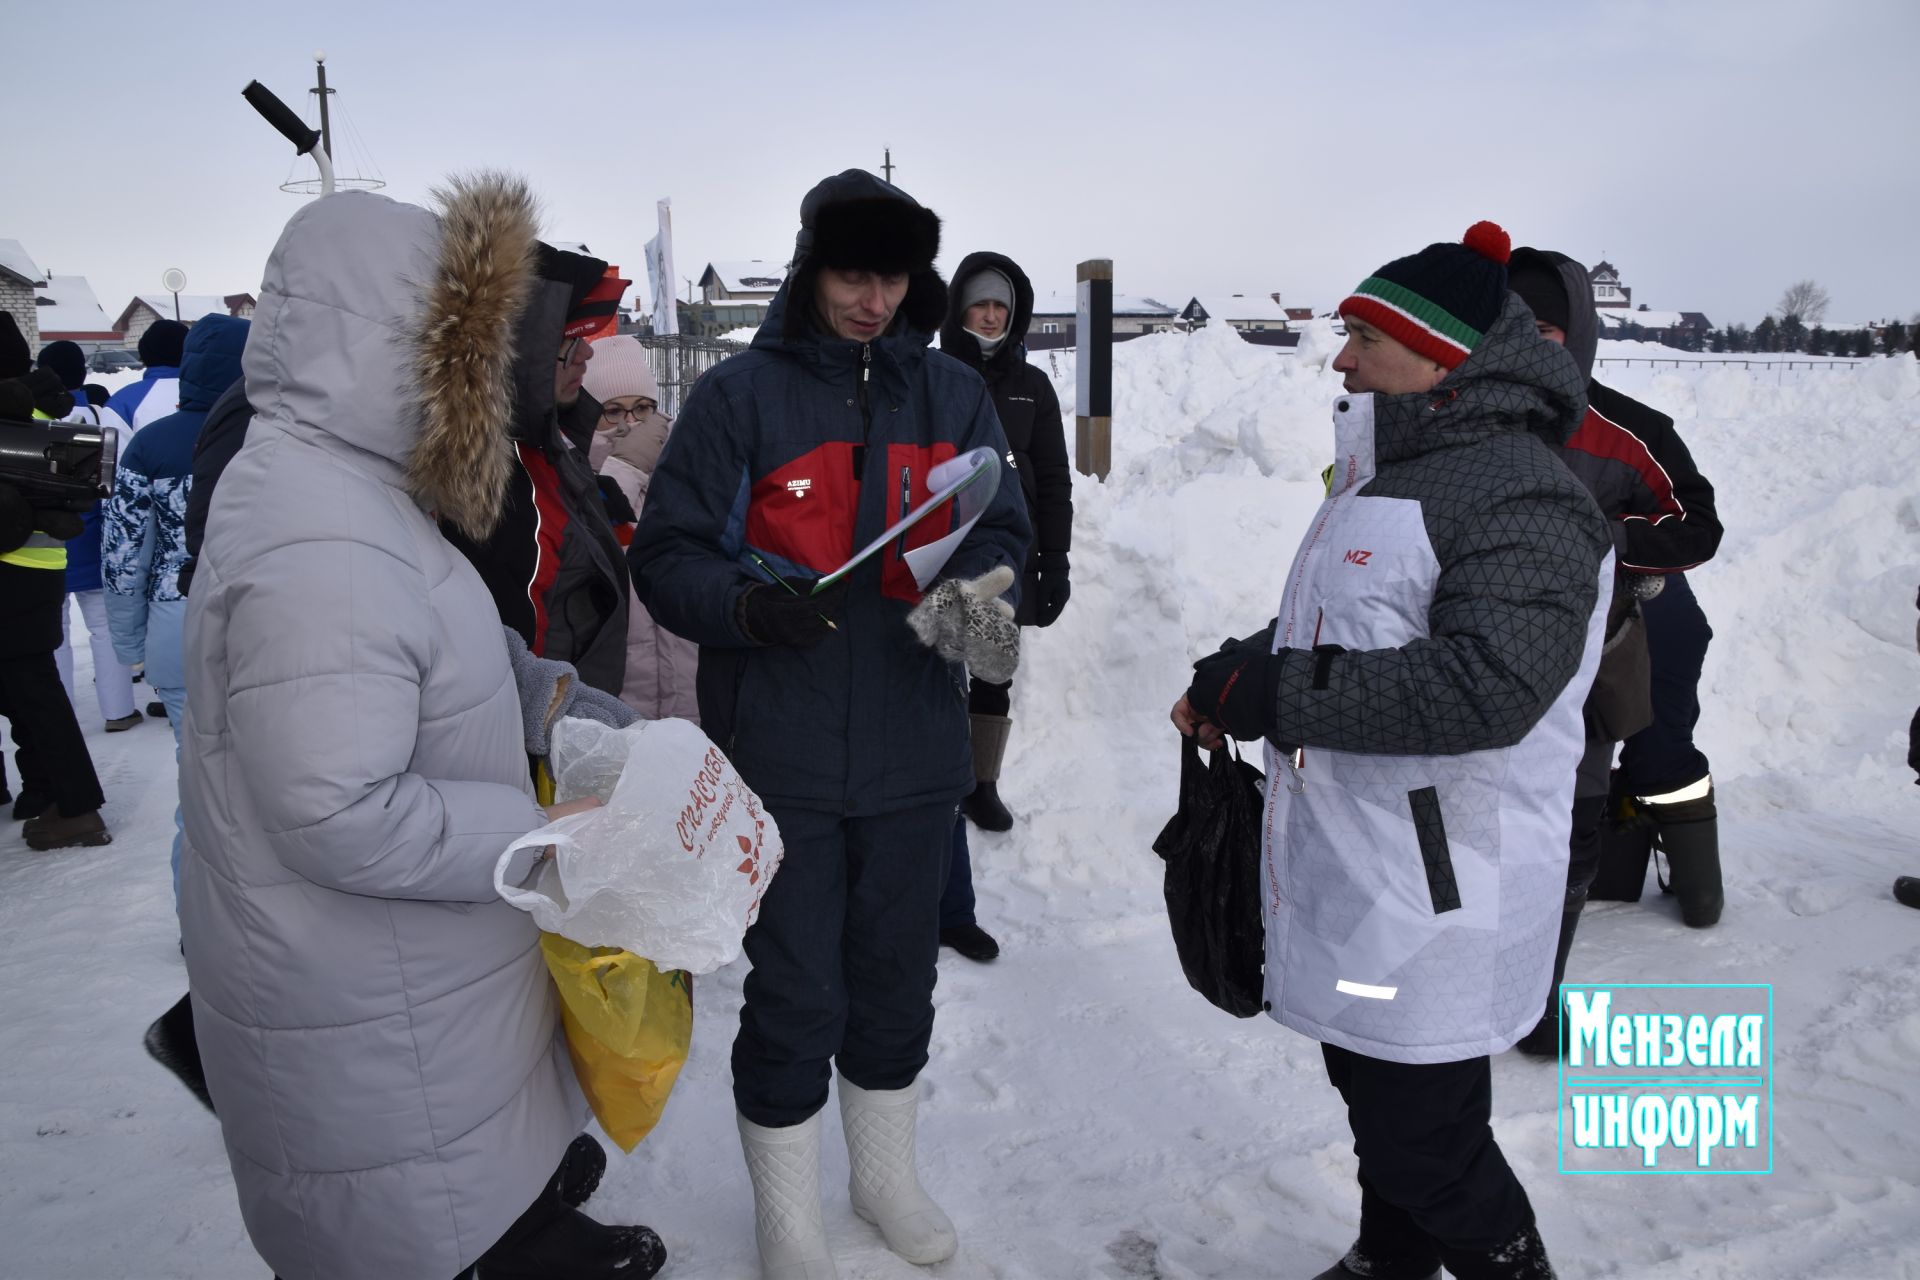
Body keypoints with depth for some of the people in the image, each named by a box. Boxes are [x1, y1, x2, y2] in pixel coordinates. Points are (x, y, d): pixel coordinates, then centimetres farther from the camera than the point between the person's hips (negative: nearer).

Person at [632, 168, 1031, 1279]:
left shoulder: (953, 394, 4)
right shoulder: (740, 395, -6)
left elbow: (1003, 528, 6)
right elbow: (669, 556, -6)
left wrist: (979, 586, -17)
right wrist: (745, 603, -26)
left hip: (917, 750, 4)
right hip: (782, 757, -3)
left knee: (897, 977, 19)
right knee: (794, 996, 8)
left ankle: (889, 1174, 44)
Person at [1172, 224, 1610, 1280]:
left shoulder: (1518, 495, -18)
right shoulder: (1384, 473, 14)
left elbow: (1486, 685, -31)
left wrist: (1268, 693, -27)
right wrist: (1232, 673, 3)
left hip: (1436, 901, -9)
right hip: (1347, 876, 9)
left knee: (1424, 1142, 2)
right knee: (1372, 1097, 24)